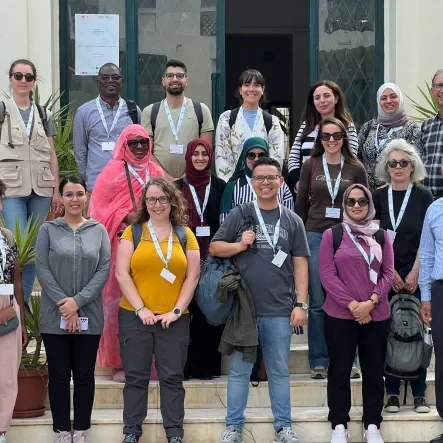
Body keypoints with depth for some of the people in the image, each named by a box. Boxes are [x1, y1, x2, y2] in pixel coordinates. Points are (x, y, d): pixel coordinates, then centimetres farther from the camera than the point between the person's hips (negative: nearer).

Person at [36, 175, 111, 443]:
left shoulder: (99, 231, 5)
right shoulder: (48, 230, 2)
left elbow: (104, 270, -2)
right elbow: (42, 270, -4)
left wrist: (77, 301, -13)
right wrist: (64, 304, -14)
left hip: (89, 317, 1)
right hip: (55, 317, -1)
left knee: (84, 375, 6)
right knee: (59, 375, 4)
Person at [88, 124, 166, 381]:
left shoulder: (156, 172, 15)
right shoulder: (113, 171, 3)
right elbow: (101, 208, -3)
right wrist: (126, 217, -15)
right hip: (123, 244, -4)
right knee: (121, 301, -5)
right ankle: (121, 362, 1)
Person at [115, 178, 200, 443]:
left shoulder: (185, 234, 8)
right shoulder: (132, 232, 4)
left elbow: (192, 276, 4)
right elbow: (122, 274, -2)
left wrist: (176, 310, -6)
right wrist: (141, 308, -10)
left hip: (174, 319, 1)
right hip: (135, 317, -1)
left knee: (172, 377, 4)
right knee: (136, 377, 5)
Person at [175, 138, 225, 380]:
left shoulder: (219, 186, 8)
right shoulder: (178, 186, 6)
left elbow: (225, 222, 6)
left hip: (212, 255, 1)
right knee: (185, 307, -1)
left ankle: (206, 363, 8)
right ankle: (184, 363, 5)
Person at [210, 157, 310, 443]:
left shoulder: (292, 220, 6)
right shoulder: (239, 215, 3)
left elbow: (300, 264, 5)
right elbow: (215, 248, 5)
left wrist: (301, 304, -2)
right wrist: (240, 245, -13)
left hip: (280, 310, 1)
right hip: (243, 307, -1)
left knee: (279, 371, 9)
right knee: (240, 371, 6)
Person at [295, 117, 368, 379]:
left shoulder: (356, 169, 4)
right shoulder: (311, 166, 5)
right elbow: (301, 204, 8)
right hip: (316, 237, 0)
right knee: (318, 302, 2)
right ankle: (319, 361, 8)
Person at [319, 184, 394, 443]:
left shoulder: (382, 236, 9)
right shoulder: (332, 235, 1)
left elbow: (388, 273, 4)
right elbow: (327, 274, -6)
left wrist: (371, 302, -11)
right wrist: (352, 304, -13)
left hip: (377, 316, 2)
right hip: (340, 316, -2)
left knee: (374, 371, 6)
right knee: (340, 370, 3)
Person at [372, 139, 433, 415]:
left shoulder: (424, 197, 3)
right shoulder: (379, 197, 6)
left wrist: (414, 274, -9)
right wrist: (390, 272, -7)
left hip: (416, 274, -1)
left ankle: (419, 394, 5)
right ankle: (392, 393, 6)